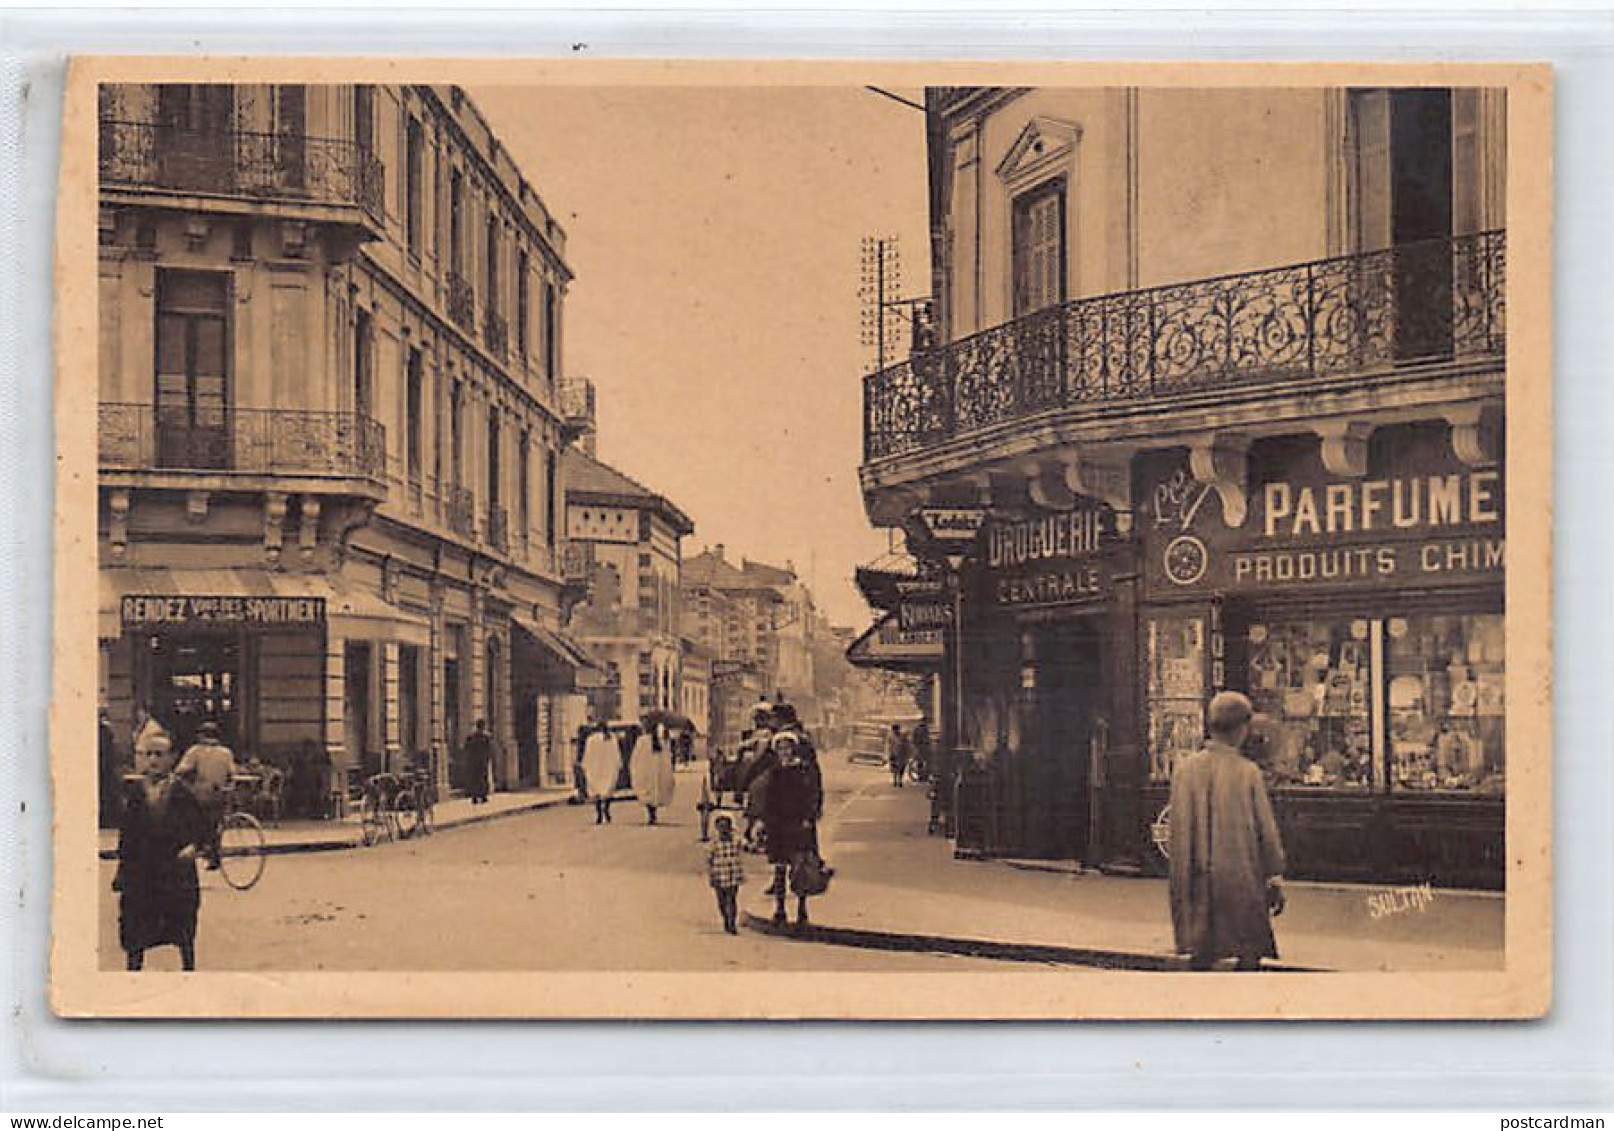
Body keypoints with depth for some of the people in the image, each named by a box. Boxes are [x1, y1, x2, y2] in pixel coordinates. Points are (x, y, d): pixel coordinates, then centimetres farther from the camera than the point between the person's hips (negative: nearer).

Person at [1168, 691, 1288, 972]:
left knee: (1200, 955, 9)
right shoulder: (1248, 772, -8)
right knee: (1249, 954, 6)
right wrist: (1276, 880, 5)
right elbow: (1266, 830, -4)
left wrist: (1180, 889, 9)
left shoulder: (1185, 769, -1)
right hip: (1244, 881, -3)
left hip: (1201, 882, 3)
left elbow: (1179, 832, 2)